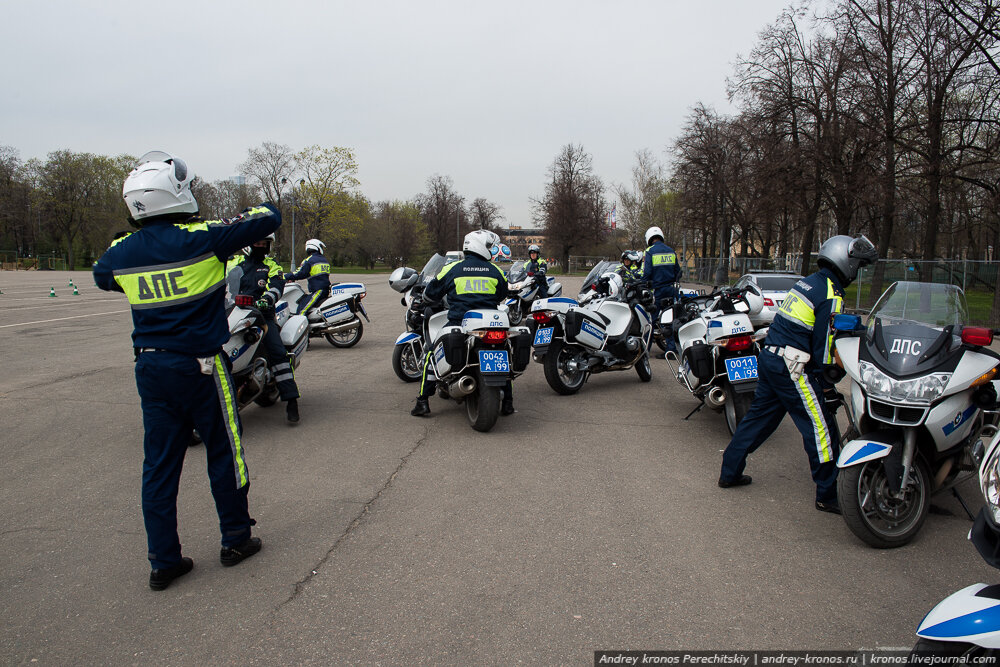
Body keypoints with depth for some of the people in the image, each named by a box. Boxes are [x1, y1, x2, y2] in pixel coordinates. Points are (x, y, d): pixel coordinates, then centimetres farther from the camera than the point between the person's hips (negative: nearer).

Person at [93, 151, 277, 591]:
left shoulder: (121, 253, 1)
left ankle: (163, 560, 18)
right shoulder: (202, 239, -16)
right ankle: (236, 540, 25)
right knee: (224, 453, 11)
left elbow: (101, 275, 25)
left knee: (159, 463, 11)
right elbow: (267, 221, -10)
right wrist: (263, 210, 13)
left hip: (150, 368, 5)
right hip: (200, 367, -5)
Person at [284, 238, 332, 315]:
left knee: (301, 311, -14)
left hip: (317, 291, -8)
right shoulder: (325, 261, 17)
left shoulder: (308, 260, -5)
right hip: (326, 291, 8)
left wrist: (285, 277, 2)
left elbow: (300, 273, -10)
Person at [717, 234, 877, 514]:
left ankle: (730, 472, 24)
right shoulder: (831, 296, -12)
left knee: (758, 416, 17)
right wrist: (827, 386, -4)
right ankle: (828, 495, 6)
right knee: (821, 428, -1)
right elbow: (823, 346, -13)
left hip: (769, 357, 10)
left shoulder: (807, 282, 15)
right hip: (792, 368, -9)